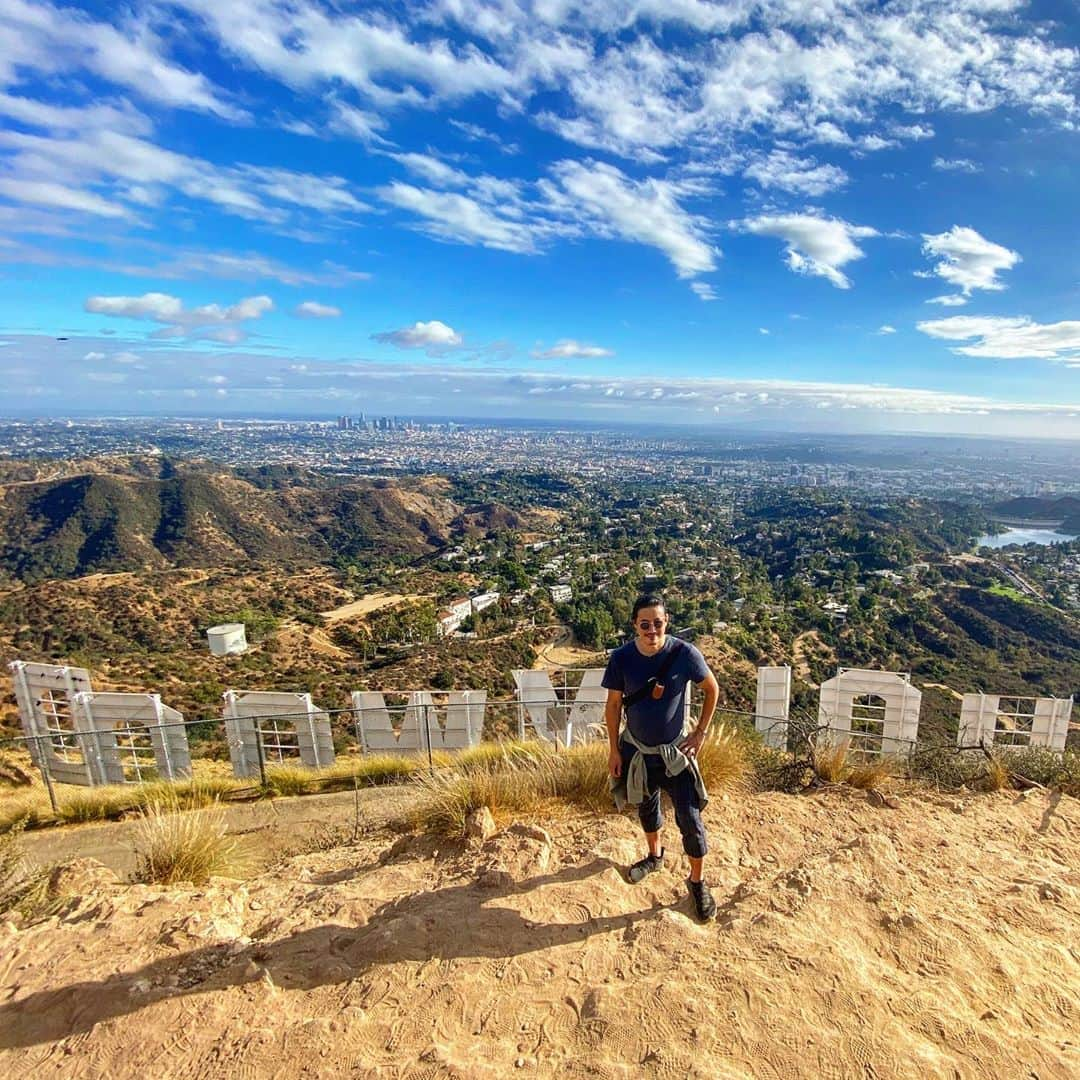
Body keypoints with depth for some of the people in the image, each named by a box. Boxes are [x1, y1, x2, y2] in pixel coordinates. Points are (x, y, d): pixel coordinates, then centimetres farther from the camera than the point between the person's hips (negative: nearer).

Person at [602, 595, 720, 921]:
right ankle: (654, 856, 52)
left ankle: (697, 882, 27)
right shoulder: (622, 658, -17)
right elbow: (614, 704, -4)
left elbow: (712, 689, -4)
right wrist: (614, 749, -1)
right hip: (636, 749, 2)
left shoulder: (685, 653, -21)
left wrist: (701, 732, -5)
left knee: (690, 819, 1)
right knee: (646, 808, 24)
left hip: (674, 750, -2)